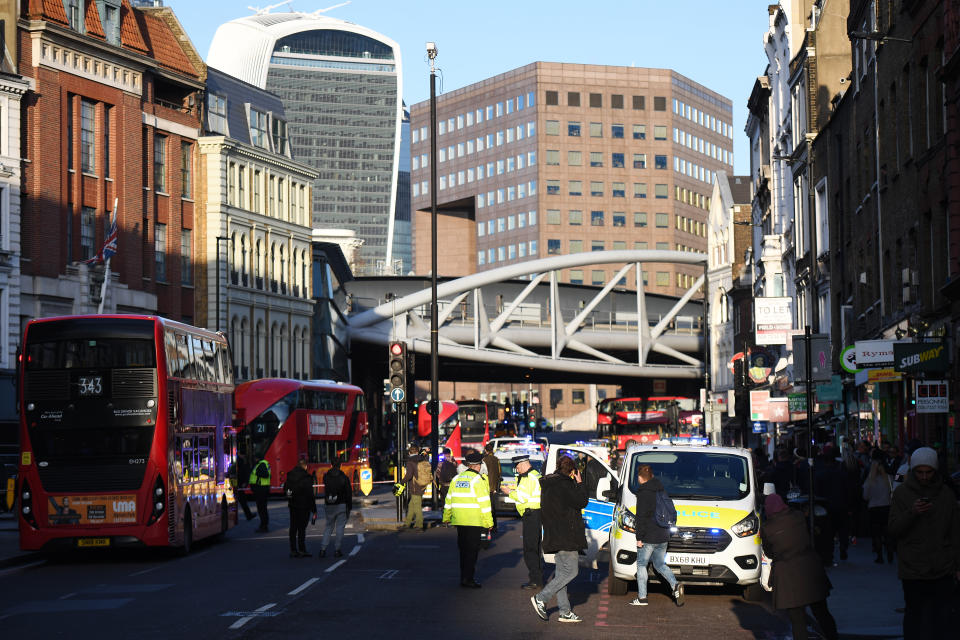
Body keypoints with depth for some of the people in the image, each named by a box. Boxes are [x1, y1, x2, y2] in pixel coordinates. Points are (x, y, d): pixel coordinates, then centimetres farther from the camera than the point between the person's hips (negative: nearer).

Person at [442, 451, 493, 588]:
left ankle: (464, 577, 18)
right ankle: (468, 578, -6)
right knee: (472, 550, -3)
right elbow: (484, 502, -11)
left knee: (463, 549, 14)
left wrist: (447, 518, 24)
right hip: (474, 521, -6)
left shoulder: (456, 479, 10)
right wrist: (489, 522, -8)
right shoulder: (478, 480, -9)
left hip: (459, 520, 6)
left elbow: (449, 499, 16)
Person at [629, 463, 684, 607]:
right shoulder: (661, 491, 12)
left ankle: (642, 598, 5)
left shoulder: (643, 492, -12)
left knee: (641, 564, 5)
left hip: (649, 536, -7)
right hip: (663, 536, 7)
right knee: (660, 564, 15)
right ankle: (675, 585, -9)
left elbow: (641, 517, -16)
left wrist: (639, 537, -13)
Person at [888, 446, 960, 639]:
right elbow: (892, 529, -3)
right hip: (912, 571, -1)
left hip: (942, 571, 1)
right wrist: (912, 513, -20)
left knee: (943, 618, -2)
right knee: (914, 615, 4)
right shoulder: (902, 493, 2)